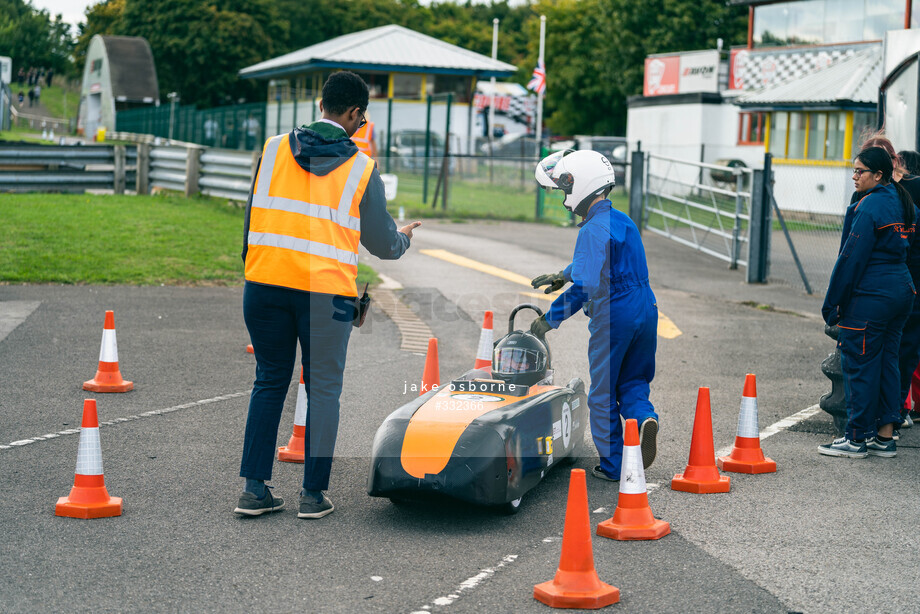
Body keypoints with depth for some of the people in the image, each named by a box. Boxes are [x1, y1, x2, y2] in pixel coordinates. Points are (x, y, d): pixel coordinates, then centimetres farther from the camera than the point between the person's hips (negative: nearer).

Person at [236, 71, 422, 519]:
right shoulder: (362, 168, 0)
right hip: (327, 291, -3)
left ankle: (254, 489, 11)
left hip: (264, 284, 3)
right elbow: (382, 244, 6)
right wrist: (404, 238, 28)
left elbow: (252, 217, 10)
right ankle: (313, 494, 9)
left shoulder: (274, 148, 5)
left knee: (269, 382, 13)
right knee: (323, 389, 8)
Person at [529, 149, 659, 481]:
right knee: (632, 381, 21)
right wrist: (563, 274, 35)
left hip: (612, 316, -8)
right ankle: (644, 417, -10)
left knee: (604, 392, 7)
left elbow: (586, 287, -23)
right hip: (646, 309, 8)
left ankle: (613, 464, 12)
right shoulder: (624, 220, 12)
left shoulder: (594, 229, -17)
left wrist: (551, 319, -15)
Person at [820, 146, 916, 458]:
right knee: (887, 361, 13)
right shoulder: (902, 202, 12)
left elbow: (852, 257, -16)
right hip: (902, 290, 9)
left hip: (870, 296, -9)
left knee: (859, 364, -1)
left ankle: (856, 438, 4)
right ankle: (885, 436, 16)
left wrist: (832, 304, -12)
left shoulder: (870, 206, -16)